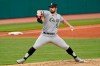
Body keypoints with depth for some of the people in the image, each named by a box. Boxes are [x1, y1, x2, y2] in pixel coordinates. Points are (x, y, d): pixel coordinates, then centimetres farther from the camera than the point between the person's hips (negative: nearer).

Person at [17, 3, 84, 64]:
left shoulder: (58, 16, 9)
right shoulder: (47, 13, -5)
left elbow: (63, 20, 31)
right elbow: (39, 11, -23)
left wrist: (70, 25, 28)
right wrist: (39, 14, -46)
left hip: (54, 36, 3)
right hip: (44, 36, -3)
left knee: (66, 47, 4)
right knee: (35, 47, -15)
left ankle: (76, 58, 22)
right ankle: (24, 59, -9)